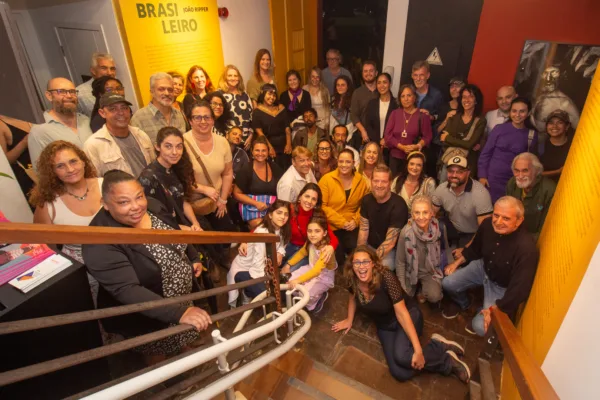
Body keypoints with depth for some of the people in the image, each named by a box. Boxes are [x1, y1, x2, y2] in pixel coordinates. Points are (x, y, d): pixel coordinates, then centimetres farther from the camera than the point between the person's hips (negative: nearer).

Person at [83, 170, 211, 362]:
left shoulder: (152, 206, -13)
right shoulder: (101, 242, -33)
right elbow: (126, 290, -38)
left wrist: (193, 258, 10)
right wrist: (179, 313, -45)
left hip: (183, 296, 6)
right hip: (146, 316, -6)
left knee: (185, 340, 31)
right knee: (160, 357, 20)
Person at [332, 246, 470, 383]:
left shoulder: (386, 278, -31)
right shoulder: (353, 280, -16)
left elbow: (402, 313, -30)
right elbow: (353, 296, 10)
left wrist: (418, 350, -30)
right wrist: (349, 320, 12)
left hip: (408, 317, -4)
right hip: (384, 326, 5)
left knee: (401, 356, -34)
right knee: (400, 373, -17)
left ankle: (441, 347, -5)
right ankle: (447, 363, 2)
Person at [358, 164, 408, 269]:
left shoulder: (398, 205, -21)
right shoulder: (367, 200, -3)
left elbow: (390, 242, -23)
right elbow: (363, 230, -1)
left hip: (392, 250, -5)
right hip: (370, 246, 5)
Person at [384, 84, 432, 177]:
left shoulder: (422, 115, 0)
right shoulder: (395, 113, 6)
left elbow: (427, 136, 0)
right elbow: (387, 135, 0)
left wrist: (417, 146, -20)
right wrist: (402, 147, -11)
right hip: (395, 157, 2)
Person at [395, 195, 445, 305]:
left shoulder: (439, 228, -19)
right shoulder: (406, 232, -24)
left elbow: (444, 249, 3)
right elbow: (400, 262, -12)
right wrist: (402, 287, -11)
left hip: (432, 271, 0)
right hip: (411, 272, 0)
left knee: (434, 297, -22)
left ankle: (425, 291, 13)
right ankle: (417, 287, 23)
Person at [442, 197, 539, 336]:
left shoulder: (526, 248, -38)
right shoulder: (488, 224, -21)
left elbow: (520, 289, -30)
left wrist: (494, 309, -27)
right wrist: (457, 262, 2)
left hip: (502, 287, -5)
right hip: (483, 267, 5)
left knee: (480, 327, -17)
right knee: (447, 283, -5)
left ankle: (480, 317, 22)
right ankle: (462, 303, 30)